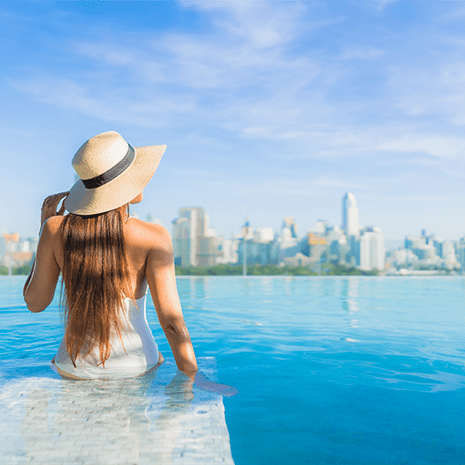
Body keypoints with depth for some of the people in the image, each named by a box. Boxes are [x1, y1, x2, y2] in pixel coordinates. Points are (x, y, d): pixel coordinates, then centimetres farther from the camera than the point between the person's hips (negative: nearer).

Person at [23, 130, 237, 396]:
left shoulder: (56, 228, -12)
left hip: (75, 369, 3)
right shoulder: (153, 237, -19)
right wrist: (193, 377, -11)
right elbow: (171, 320, -22)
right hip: (135, 368, -2)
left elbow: (35, 302, 0)